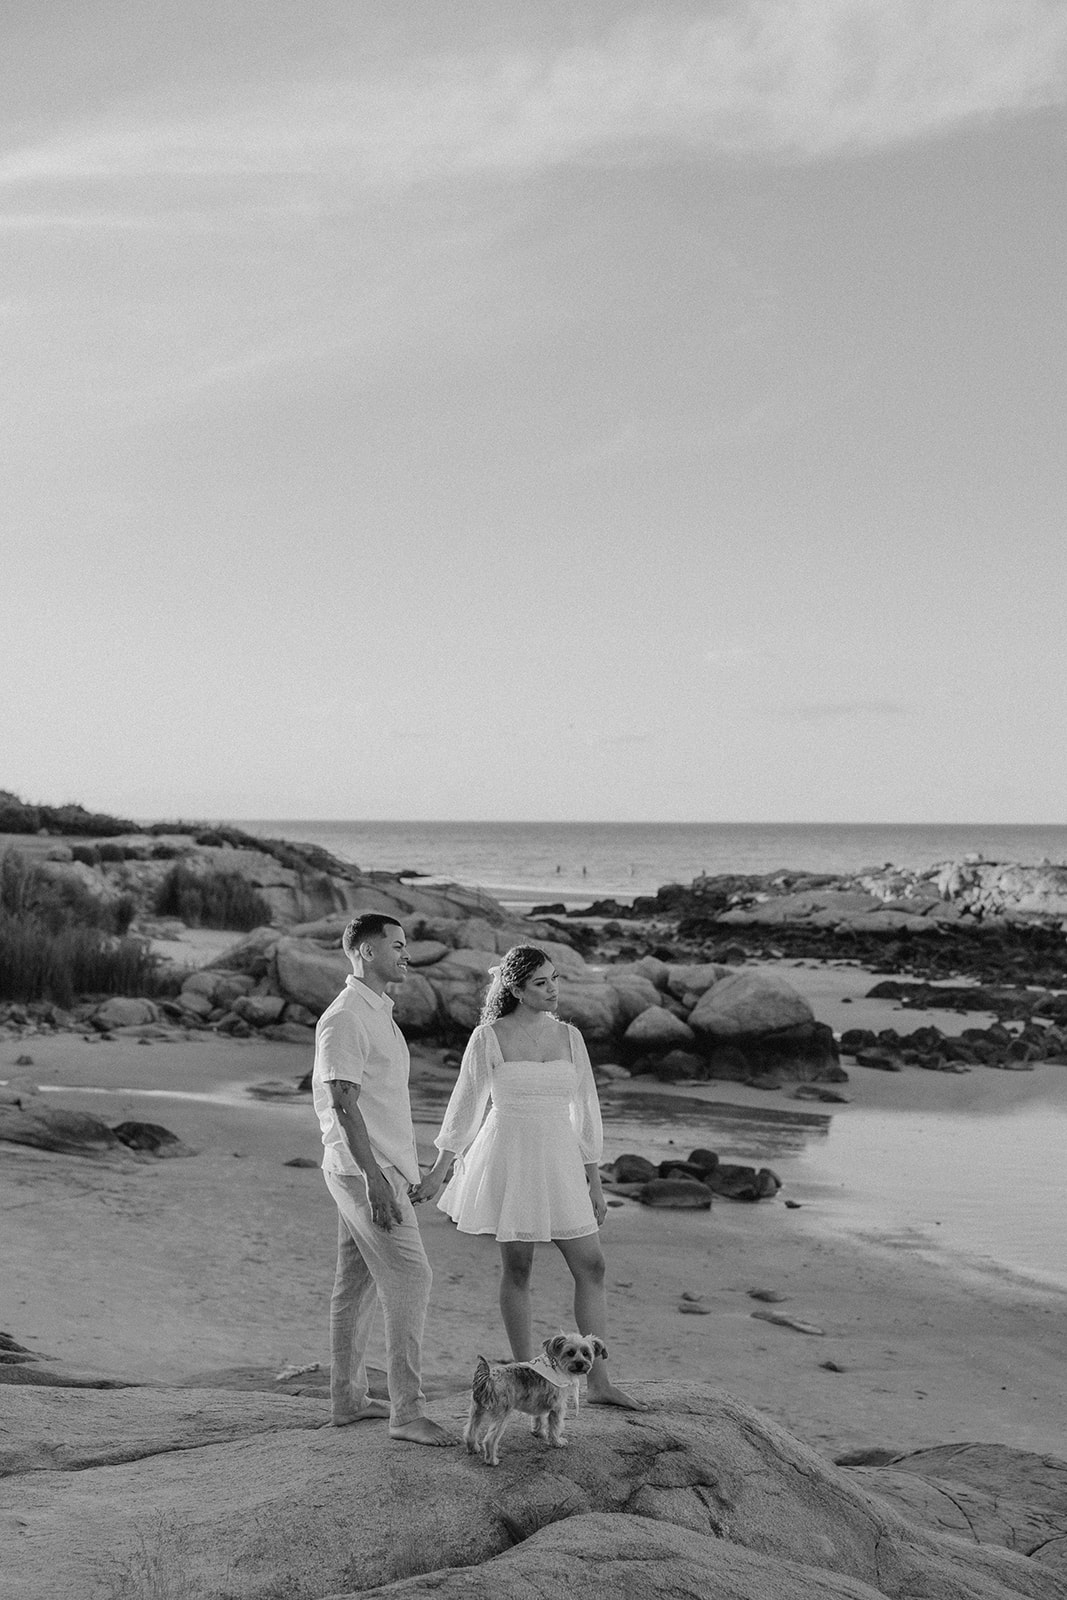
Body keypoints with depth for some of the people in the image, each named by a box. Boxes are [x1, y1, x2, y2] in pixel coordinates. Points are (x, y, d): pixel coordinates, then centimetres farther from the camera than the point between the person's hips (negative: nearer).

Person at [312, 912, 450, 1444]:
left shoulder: (378, 1012, 16)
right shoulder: (345, 1018, -16)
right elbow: (342, 1102, -21)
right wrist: (374, 1177, -25)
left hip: (378, 1167, 10)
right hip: (363, 1168, -10)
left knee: (356, 1282, 14)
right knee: (409, 1277, -11)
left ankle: (348, 1399, 22)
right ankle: (406, 1411, -8)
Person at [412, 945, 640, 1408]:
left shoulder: (569, 1036, 5)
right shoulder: (488, 1038, -6)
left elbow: (584, 1110, 9)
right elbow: (466, 1107, 0)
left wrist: (595, 1182, 9)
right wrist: (438, 1170, -3)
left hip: (559, 1162, 4)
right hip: (509, 1157, -4)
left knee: (591, 1266, 1)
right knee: (517, 1268, 3)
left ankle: (598, 1382, 8)